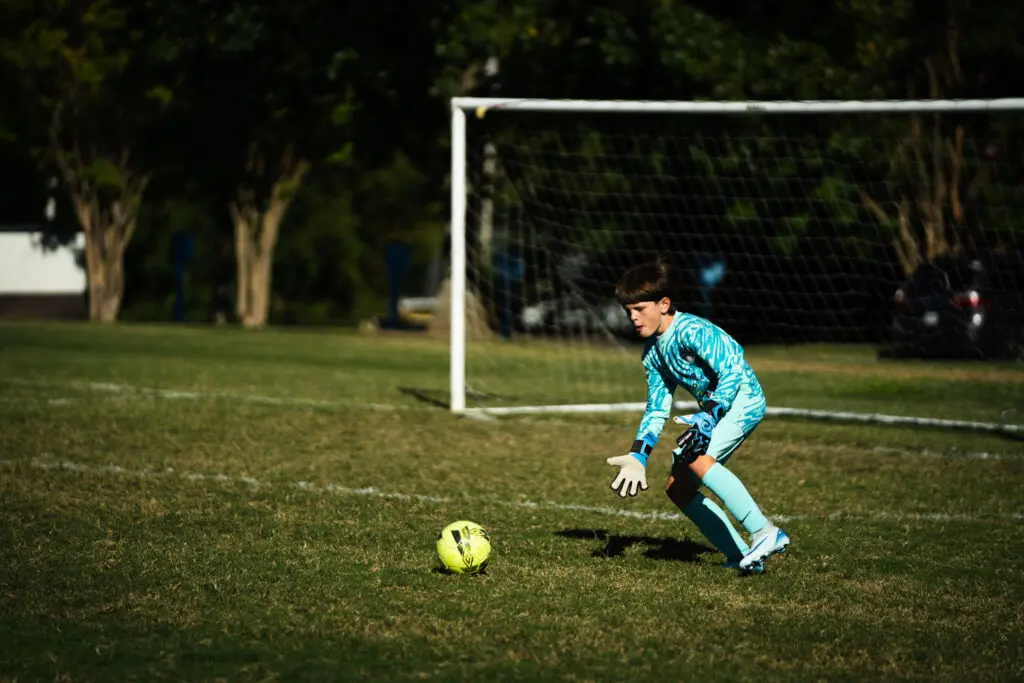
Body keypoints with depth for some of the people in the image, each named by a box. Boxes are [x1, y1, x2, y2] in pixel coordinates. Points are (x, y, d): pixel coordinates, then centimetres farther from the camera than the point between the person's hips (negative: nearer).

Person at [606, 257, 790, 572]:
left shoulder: (692, 331, -20)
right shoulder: (652, 351, 8)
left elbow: (732, 373, -27)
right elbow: (657, 409, 13)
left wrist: (707, 418, -37)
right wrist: (637, 455, 3)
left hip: (743, 398, -10)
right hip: (713, 409, 10)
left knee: (696, 457, -32)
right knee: (677, 486, 4)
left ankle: (765, 532, -30)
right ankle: (741, 557, 4)